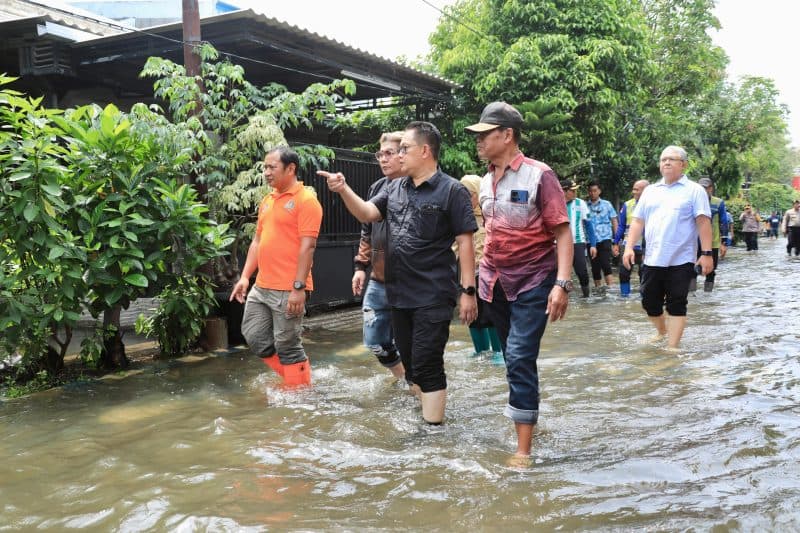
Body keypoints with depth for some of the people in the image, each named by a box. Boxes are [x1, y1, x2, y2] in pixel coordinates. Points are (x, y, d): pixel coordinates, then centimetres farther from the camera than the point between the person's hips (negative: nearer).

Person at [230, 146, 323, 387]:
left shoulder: (305, 200, -10)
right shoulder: (267, 201, 15)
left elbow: (307, 246, -16)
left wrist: (299, 287, -21)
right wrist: (245, 277, 12)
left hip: (288, 291, -8)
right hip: (261, 287, 8)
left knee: (287, 347, -1)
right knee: (255, 338, 11)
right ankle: (296, 377, 27)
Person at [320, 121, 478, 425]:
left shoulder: (452, 190, -8)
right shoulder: (394, 188, 11)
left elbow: (465, 242, -10)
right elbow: (367, 214, 3)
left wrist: (468, 291, -14)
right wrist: (344, 190, -14)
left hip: (433, 297, -7)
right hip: (400, 294, 7)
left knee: (427, 365, -5)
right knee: (411, 364, 16)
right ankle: (429, 413, 33)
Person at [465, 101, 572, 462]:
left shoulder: (538, 175, -10)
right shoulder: (485, 182, 9)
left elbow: (563, 232, -12)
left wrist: (562, 283, -22)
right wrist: (480, 274, 15)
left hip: (532, 282, -6)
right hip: (495, 283, 6)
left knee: (520, 359, -12)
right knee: (512, 360, 15)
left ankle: (523, 449, -7)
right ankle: (525, 415, 32)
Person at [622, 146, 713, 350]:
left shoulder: (694, 190, 0)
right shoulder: (650, 191, 13)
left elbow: (703, 223, -6)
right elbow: (638, 221, 12)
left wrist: (707, 253, -14)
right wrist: (629, 247, 1)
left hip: (680, 260, -4)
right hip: (652, 260, 5)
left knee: (677, 304, 0)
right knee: (649, 302, 11)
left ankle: (672, 346, 5)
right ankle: (662, 333, 36)